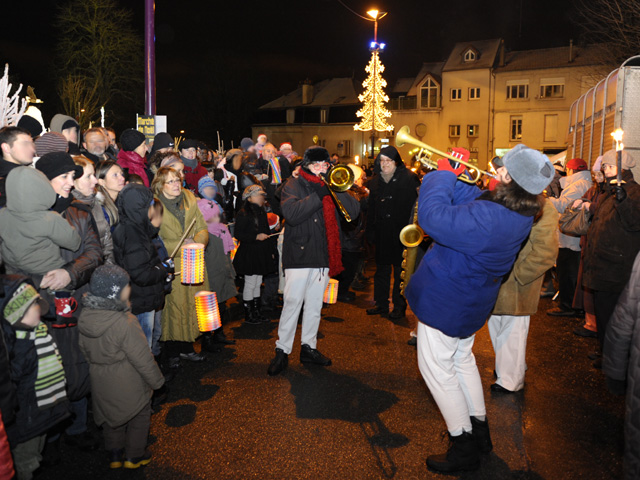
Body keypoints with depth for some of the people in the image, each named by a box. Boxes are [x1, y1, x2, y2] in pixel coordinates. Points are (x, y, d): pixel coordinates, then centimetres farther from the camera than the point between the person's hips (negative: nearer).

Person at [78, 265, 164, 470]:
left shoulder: (85, 316, -12)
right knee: (140, 415, 19)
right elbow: (143, 359, -23)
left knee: (111, 416, 26)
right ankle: (135, 456, 33)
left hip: (100, 382, 6)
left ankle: (114, 455, 41)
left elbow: (85, 349, 4)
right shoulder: (124, 324, -33)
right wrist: (156, 380, -9)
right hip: (128, 384, -6)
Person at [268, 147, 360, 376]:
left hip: (324, 254, 5)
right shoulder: (294, 185, -1)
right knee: (292, 303, -3)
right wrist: (319, 195, -23)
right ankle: (282, 351, 9)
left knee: (315, 305, 13)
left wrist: (336, 190, -14)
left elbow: (354, 211, -2)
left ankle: (309, 347, 26)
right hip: (299, 254, -4)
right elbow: (291, 214, -20)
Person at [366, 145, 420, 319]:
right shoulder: (375, 181, 9)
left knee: (400, 271, 5)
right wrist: (370, 231, 10)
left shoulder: (409, 178, -8)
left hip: (401, 233, -5)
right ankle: (381, 304, 24)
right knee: (382, 269, 12)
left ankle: (399, 306, 18)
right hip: (382, 234, 5)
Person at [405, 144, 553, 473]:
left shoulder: (485, 218, -36)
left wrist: (444, 173, -22)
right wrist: (449, 176, -6)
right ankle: (479, 429, 41)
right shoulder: (521, 215, -5)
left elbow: (431, 216, -36)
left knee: (437, 367, 8)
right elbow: (471, 199, 6)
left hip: (444, 302, -9)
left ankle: (464, 449, 20)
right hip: (472, 300, 9)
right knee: (462, 359, 26)